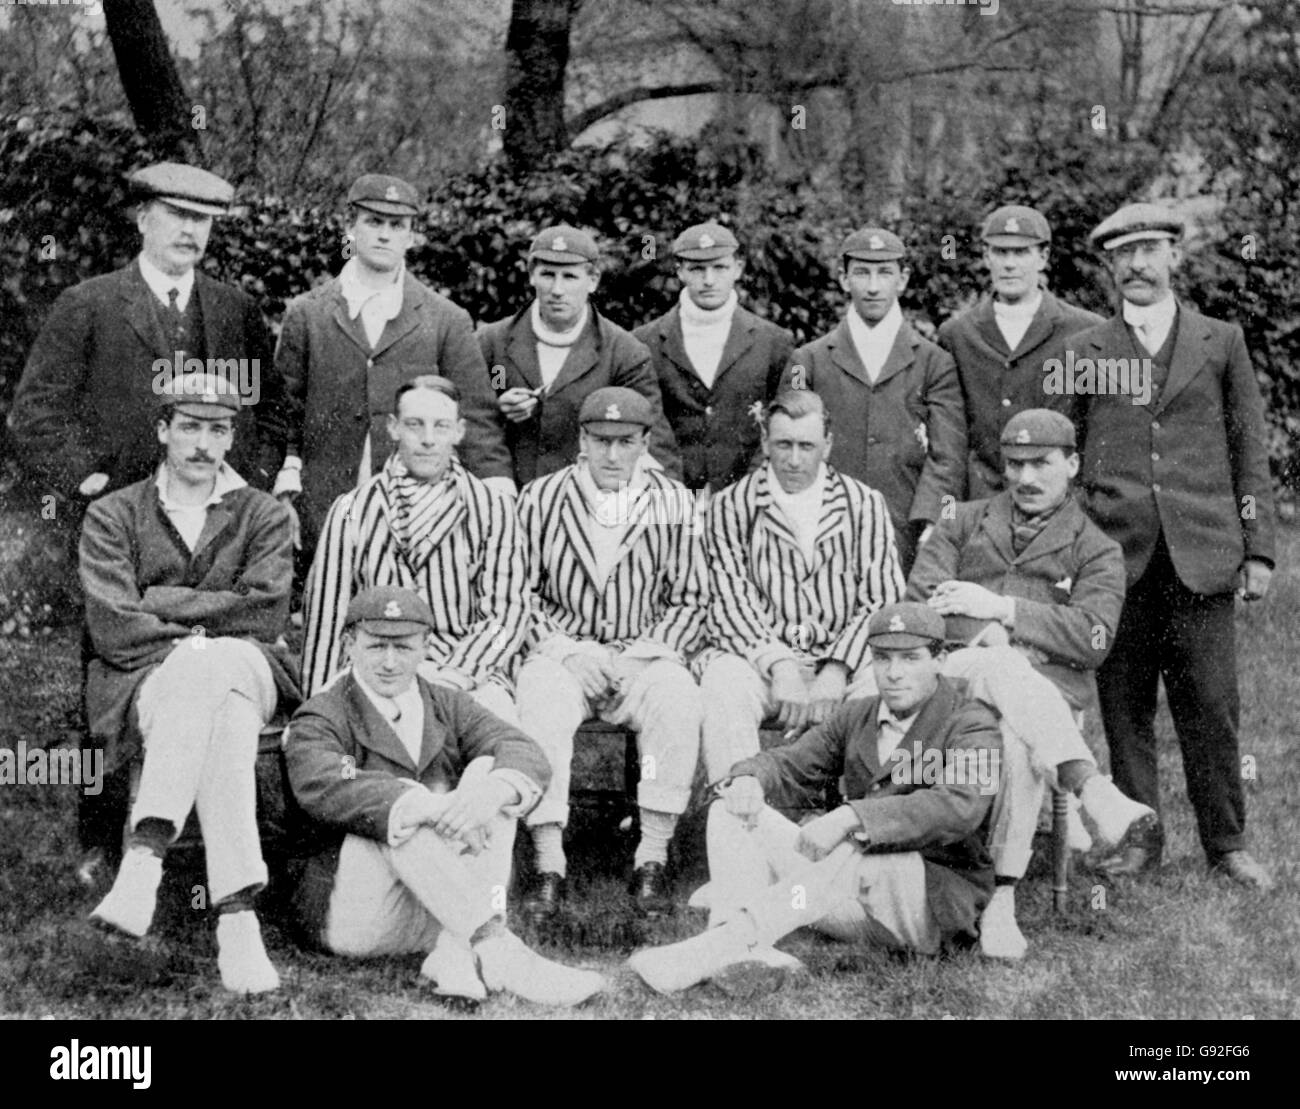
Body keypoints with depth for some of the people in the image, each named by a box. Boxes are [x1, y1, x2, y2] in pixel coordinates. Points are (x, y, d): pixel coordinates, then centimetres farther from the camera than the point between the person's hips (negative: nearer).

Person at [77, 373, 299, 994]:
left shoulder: (263, 515, 17)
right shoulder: (113, 516, 13)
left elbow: (263, 615, -1)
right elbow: (111, 629, -2)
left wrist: (161, 606, -6)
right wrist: (206, 632, -11)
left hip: (248, 673, 1)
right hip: (144, 682, -1)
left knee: (209, 674, -38)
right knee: (220, 719, -38)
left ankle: (143, 858, -49)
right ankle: (237, 918, -52)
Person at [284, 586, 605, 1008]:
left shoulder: (448, 708, 14)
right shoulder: (320, 720, 1)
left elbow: (527, 756, -5)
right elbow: (322, 787, -24)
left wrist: (494, 790, -31)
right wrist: (431, 808, -37)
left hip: (445, 908, 4)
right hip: (347, 911, -4)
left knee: (491, 774, -16)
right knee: (402, 808, -30)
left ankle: (454, 957, -32)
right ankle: (496, 954, -40)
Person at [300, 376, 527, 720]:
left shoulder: (492, 508, 9)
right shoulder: (352, 511, 9)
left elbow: (507, 612, 3)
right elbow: (325, 618, 9)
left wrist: (458, 675, -13)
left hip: (470, 674, 1)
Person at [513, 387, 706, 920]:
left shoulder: (674, 502, 7)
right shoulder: (541, 498, 5)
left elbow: (688, 602, 9)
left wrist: (650, 651, -8)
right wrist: (562, 647, -9)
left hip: (645, 656, 0)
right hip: (563, 652, 0)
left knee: (678, 700, -32)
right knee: (539, 704, -33)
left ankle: (652, 861, -26)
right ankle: (548, 867, -31)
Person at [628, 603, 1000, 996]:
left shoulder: (971, 725, -8)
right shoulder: (857, 717, 15)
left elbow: (958, 807, -27)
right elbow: (791, 766, 13)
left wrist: (850, 817, -38)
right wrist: (749, 779, -14)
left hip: (935, 903, -7)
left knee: (851, 851, -39)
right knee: (730, 814, -8)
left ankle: (715, 947, -44)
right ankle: (744, 951, -35)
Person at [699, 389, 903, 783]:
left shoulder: (864, 505, 9)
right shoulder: (730, 507, 6)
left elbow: (884, 600, 2)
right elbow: (730, 602, -4)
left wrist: (837, 669, -14)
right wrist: (779, 666, -20)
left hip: (843, 661, 0)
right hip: (759, 657, 0)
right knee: (724, 684, -33)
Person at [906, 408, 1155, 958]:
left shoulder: (1095, 550, 18)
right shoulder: (963, 524, 25)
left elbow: (1093, 639, 0)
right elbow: (916, 603, 11)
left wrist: (1002, 609, -8)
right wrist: (981, 635, -8)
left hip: (1048, 684, 0)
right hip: (954, 673, 0)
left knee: (1017, 739, -38)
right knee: (1005, 665, -38)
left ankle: (1001, 898, -44)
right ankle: (1092, 789, -56)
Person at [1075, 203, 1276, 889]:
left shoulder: (1222, 343, 10)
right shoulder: (1083, 351, 9)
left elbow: (1249, 452, 10)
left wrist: (1258, 550, 4)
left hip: (1201, 556, 0)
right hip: (1116, 552, 0)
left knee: (1211, 706, 1)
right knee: (1124, 706, 4)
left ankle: (1226, 844, 13)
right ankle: (1137, 839, 15)